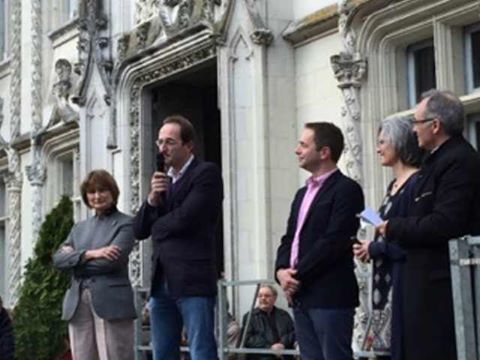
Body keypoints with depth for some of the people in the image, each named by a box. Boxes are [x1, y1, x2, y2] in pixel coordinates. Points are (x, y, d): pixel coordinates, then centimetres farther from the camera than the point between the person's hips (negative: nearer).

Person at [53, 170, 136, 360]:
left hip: (111, 303, -5)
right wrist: (90, 254, -9)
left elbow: (112, 261, -11)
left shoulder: (125, 223, 3)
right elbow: (58, 258, 7)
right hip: (78, 304, 5)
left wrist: (74, 258, 0)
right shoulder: (79, 227, 20)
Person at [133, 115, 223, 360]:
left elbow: (185, 218, -16)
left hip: (193, 279, -7)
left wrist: (157, 226, 3)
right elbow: (138, 230, 13)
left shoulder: (207, 173, -4)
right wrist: (152, 200, -5)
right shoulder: (162, 179, 18)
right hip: (161, 281, 8)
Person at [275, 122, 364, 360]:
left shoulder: (346, 189, -7)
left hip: (330, 295, -8)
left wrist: (298, 276, -12)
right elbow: (289, 239, 19)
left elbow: (334, 241, -16)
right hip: (301, 296, 8)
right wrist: (282, 270, -1)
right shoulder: (303, 193, 21)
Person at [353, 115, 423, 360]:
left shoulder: (417, 183, -12)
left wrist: (375, 248, -9)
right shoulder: (394, 186, 16)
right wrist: (369, 247, 5)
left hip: (404, 283, -9)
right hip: (385, 284, 9)